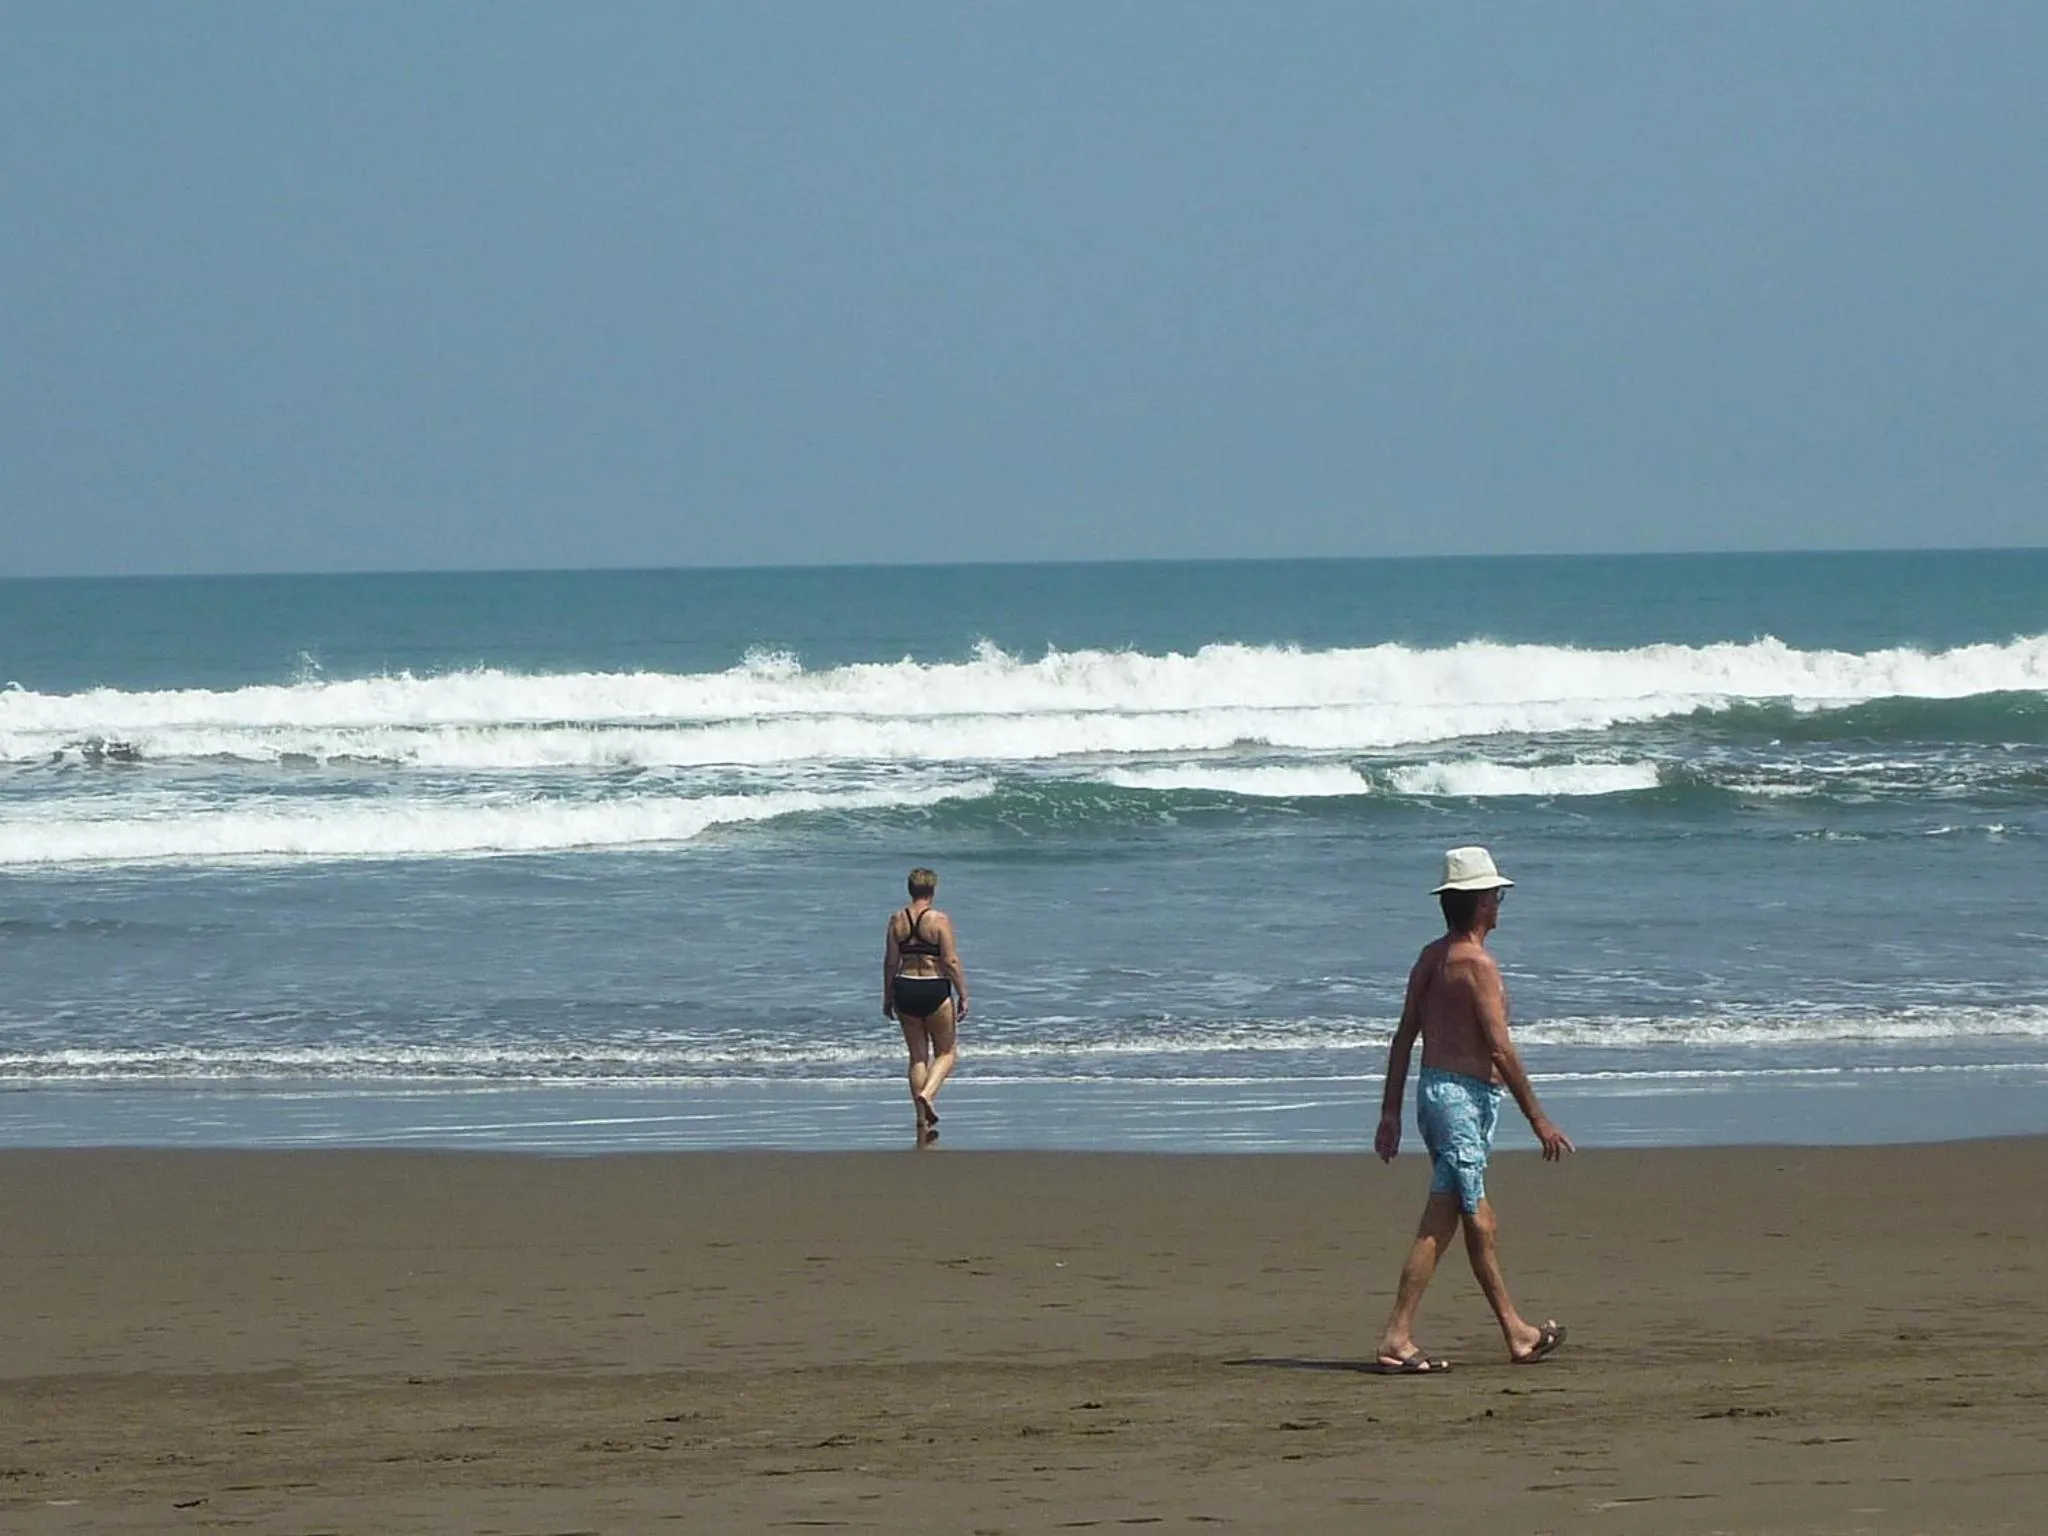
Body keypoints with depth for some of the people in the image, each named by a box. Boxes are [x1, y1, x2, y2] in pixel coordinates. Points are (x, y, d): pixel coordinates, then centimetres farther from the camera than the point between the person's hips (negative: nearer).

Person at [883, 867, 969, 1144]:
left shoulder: (897, 920, 1)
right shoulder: (939, 920, -11)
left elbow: (890, 962, 4)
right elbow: (951, 961, -13)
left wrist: (888, 997, 13)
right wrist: (963, 995, -6)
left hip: (904, 989, 4)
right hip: (935, 990, -4)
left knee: (917, 1056, 12)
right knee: (946, 1053, 11)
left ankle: (924, 1125, 13)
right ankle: (927, 1093, -16)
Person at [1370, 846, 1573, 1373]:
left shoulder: (1430, 957, 10)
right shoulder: (1475, 963, -16)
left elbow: (1404, 1038, 12)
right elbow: (1501, 1050, -18)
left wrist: (1391, 1113, 16)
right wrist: (1539, 1120, -13)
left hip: (1433, 1090, 9)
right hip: (1466, 1095, -9)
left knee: (1478, 1220, 16)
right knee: (1440, 1223, -7)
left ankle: (1517, 1334, 26)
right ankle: (1396, 1340, -10)